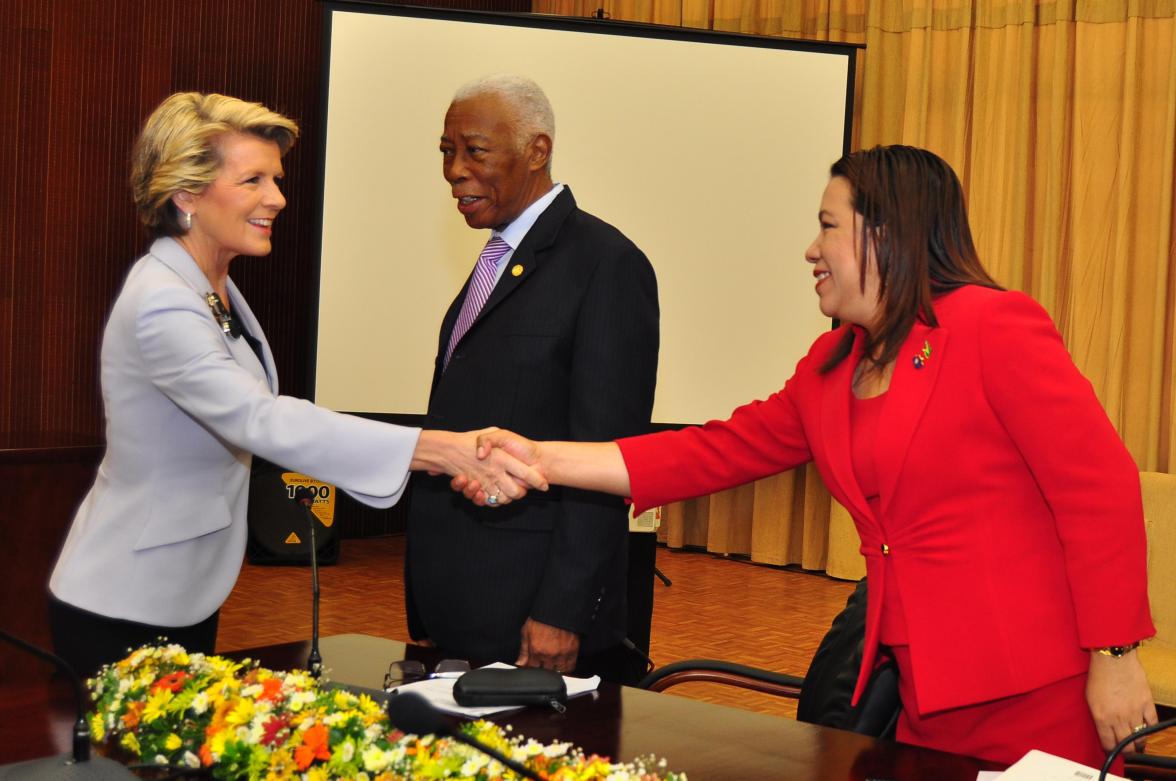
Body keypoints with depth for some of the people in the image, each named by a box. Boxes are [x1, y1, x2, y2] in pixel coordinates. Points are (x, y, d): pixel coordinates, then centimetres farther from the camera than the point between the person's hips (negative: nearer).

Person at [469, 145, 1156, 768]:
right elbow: (720, 452, 7)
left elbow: (1100, 491, -14)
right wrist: (543, 460, 1)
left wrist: (1115, 659, -15)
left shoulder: (996, 326, -11)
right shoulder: (833, 365, 12)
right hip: (924, 690, 7)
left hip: (1031, 693, -7)